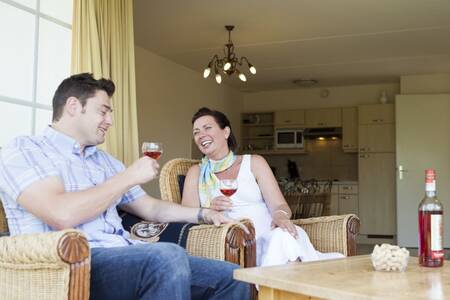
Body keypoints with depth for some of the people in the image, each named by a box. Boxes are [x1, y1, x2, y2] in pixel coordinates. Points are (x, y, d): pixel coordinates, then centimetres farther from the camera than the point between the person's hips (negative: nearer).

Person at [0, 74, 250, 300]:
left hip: (126, 256, 7)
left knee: (231, 278, -8)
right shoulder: (23, 150, 0)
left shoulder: (105, 160, 25)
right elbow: (62, 215, -18)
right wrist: (129, 176, -8)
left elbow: (149, 207, 31)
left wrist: (202, 214, 17)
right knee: (168, 257, -35)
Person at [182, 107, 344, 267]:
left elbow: (279, 205, 5)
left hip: (268, 235, 2)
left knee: (284, 235, -36)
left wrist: (280, 215, -19)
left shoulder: (254, 163, 15)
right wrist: (209, 210, -16)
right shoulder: (196, 173, 17)